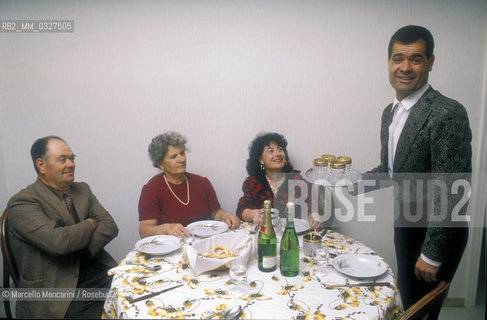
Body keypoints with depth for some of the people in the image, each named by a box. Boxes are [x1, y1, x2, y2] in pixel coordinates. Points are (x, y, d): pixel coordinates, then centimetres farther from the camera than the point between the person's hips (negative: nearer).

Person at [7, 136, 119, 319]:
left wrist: (81, 251, -11)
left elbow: (110, 226, 5)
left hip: (99, 276, 7)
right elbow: (58, 241, -21)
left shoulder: (82, 190, 14)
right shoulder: (21, 203, -7)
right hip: (56, 289, -6)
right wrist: (90, 224, -3)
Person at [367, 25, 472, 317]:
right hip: (405, 227, 8)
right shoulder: (391, 112, 4)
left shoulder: (448, 114, -23)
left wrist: (432, 254, -20)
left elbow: (451, 191, -24)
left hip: (436, 236, -7)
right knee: (408, 305, 24)